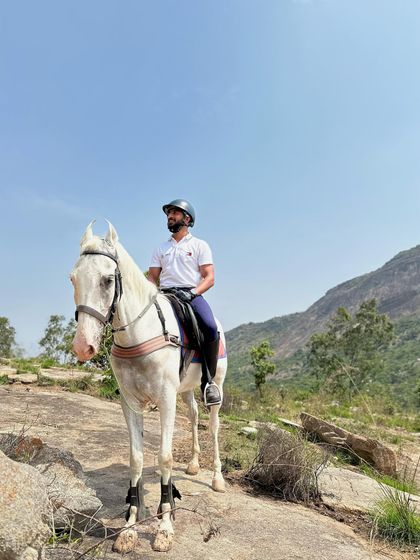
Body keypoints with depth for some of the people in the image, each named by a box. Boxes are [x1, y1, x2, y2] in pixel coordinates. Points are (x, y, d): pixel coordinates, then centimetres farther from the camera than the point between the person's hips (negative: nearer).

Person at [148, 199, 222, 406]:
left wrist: (193, 292, -18)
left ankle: (208, 381, -18)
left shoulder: (199, 245, 11)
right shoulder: (161, 249, 22)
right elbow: (152, 277, 18)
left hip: (192, 295, -3)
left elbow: (209, 278, 1)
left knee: (211, 329, -32)